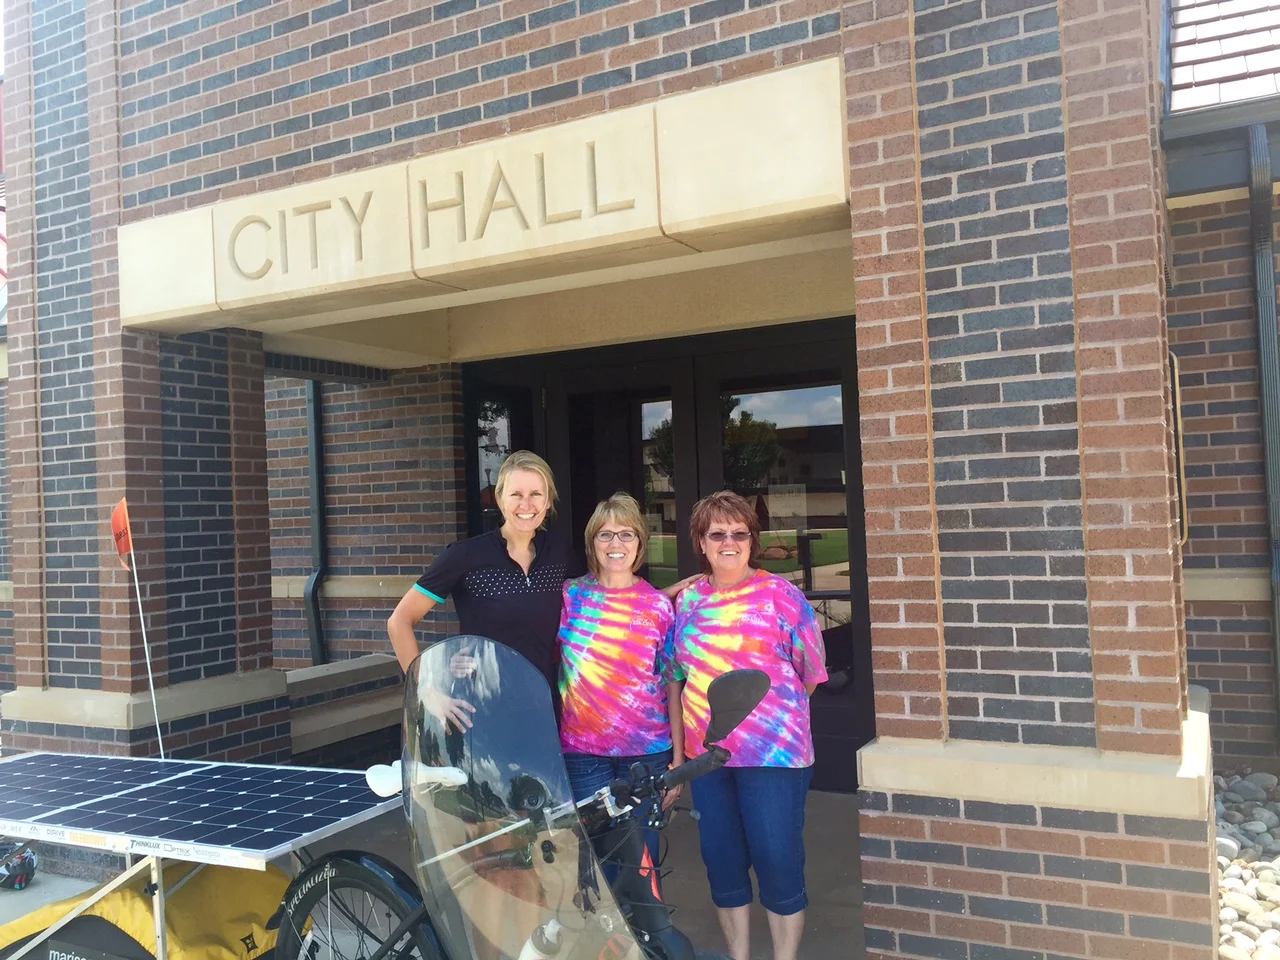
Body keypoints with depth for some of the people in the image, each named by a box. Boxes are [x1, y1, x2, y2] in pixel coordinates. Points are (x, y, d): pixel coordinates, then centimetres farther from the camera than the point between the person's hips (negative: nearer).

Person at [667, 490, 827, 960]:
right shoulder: (688, 600, 7)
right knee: (721, 863, 13)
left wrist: (766, 700, 3)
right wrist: (678, 750, 14)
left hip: (774, 754, -4)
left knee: (778, 863, 1)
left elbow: (810, 673, 0)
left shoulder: (781, 595, -6)